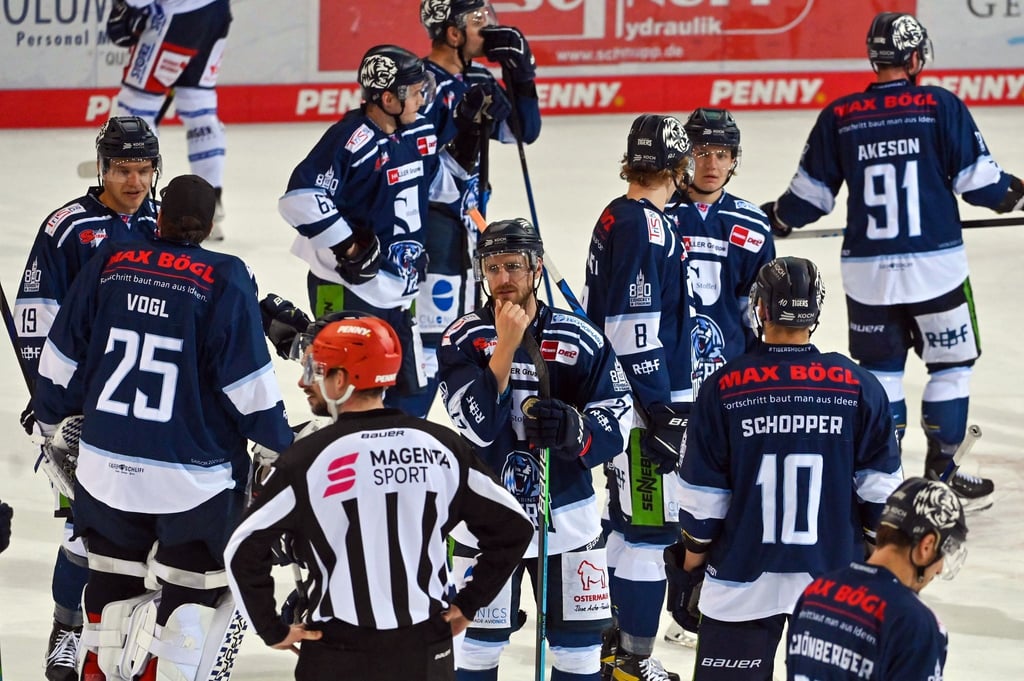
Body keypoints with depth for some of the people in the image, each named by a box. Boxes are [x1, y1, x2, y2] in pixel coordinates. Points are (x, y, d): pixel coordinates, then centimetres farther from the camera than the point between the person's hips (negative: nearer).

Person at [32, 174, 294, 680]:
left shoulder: (109, 264, 0)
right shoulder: (224, 280, -11)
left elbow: (61, 361, 7)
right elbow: (250, 386, -12)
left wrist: (53, 421, 23)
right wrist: (283, 449, 1)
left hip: (106, 465, 4)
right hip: (193, 478, -4)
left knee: (113, 579, 19)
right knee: (193, 586, 9)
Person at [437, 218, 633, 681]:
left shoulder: (581, 340, -3)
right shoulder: (461, 340, -7)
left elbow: (616, 423, -3)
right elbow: (477, 428, -19)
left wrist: (575, 430, -25)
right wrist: (505, 345, -24)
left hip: (568, 519, 1)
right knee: (479, 644, 6)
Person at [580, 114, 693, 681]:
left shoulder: (616, 218, 11)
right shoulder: (648, 226, -18)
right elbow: (635, 326, -22)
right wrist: (659, 411, -20)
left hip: (619, 396, 10)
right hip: (646, 400, -10)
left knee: (626, 519, 18)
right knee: (651, 527, -6)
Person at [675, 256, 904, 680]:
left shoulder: (723, 389, -7)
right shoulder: (859, 388, -4)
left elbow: (702, 499, -3)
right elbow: (880, 491, 1)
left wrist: (691, 566, 9)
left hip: (742, 581, -1)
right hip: (835, 582, 1)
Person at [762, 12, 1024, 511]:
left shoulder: (838, 117, 0)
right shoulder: (941, 106, -8)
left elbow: (812, 193, 5)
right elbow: (977, 179, -5)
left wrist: (777, 219, 25)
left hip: (867, 272, 2)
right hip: (935, 265, -2)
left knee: (880, 370, 14)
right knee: (951, 365, 12)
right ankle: (941, 477, 13)